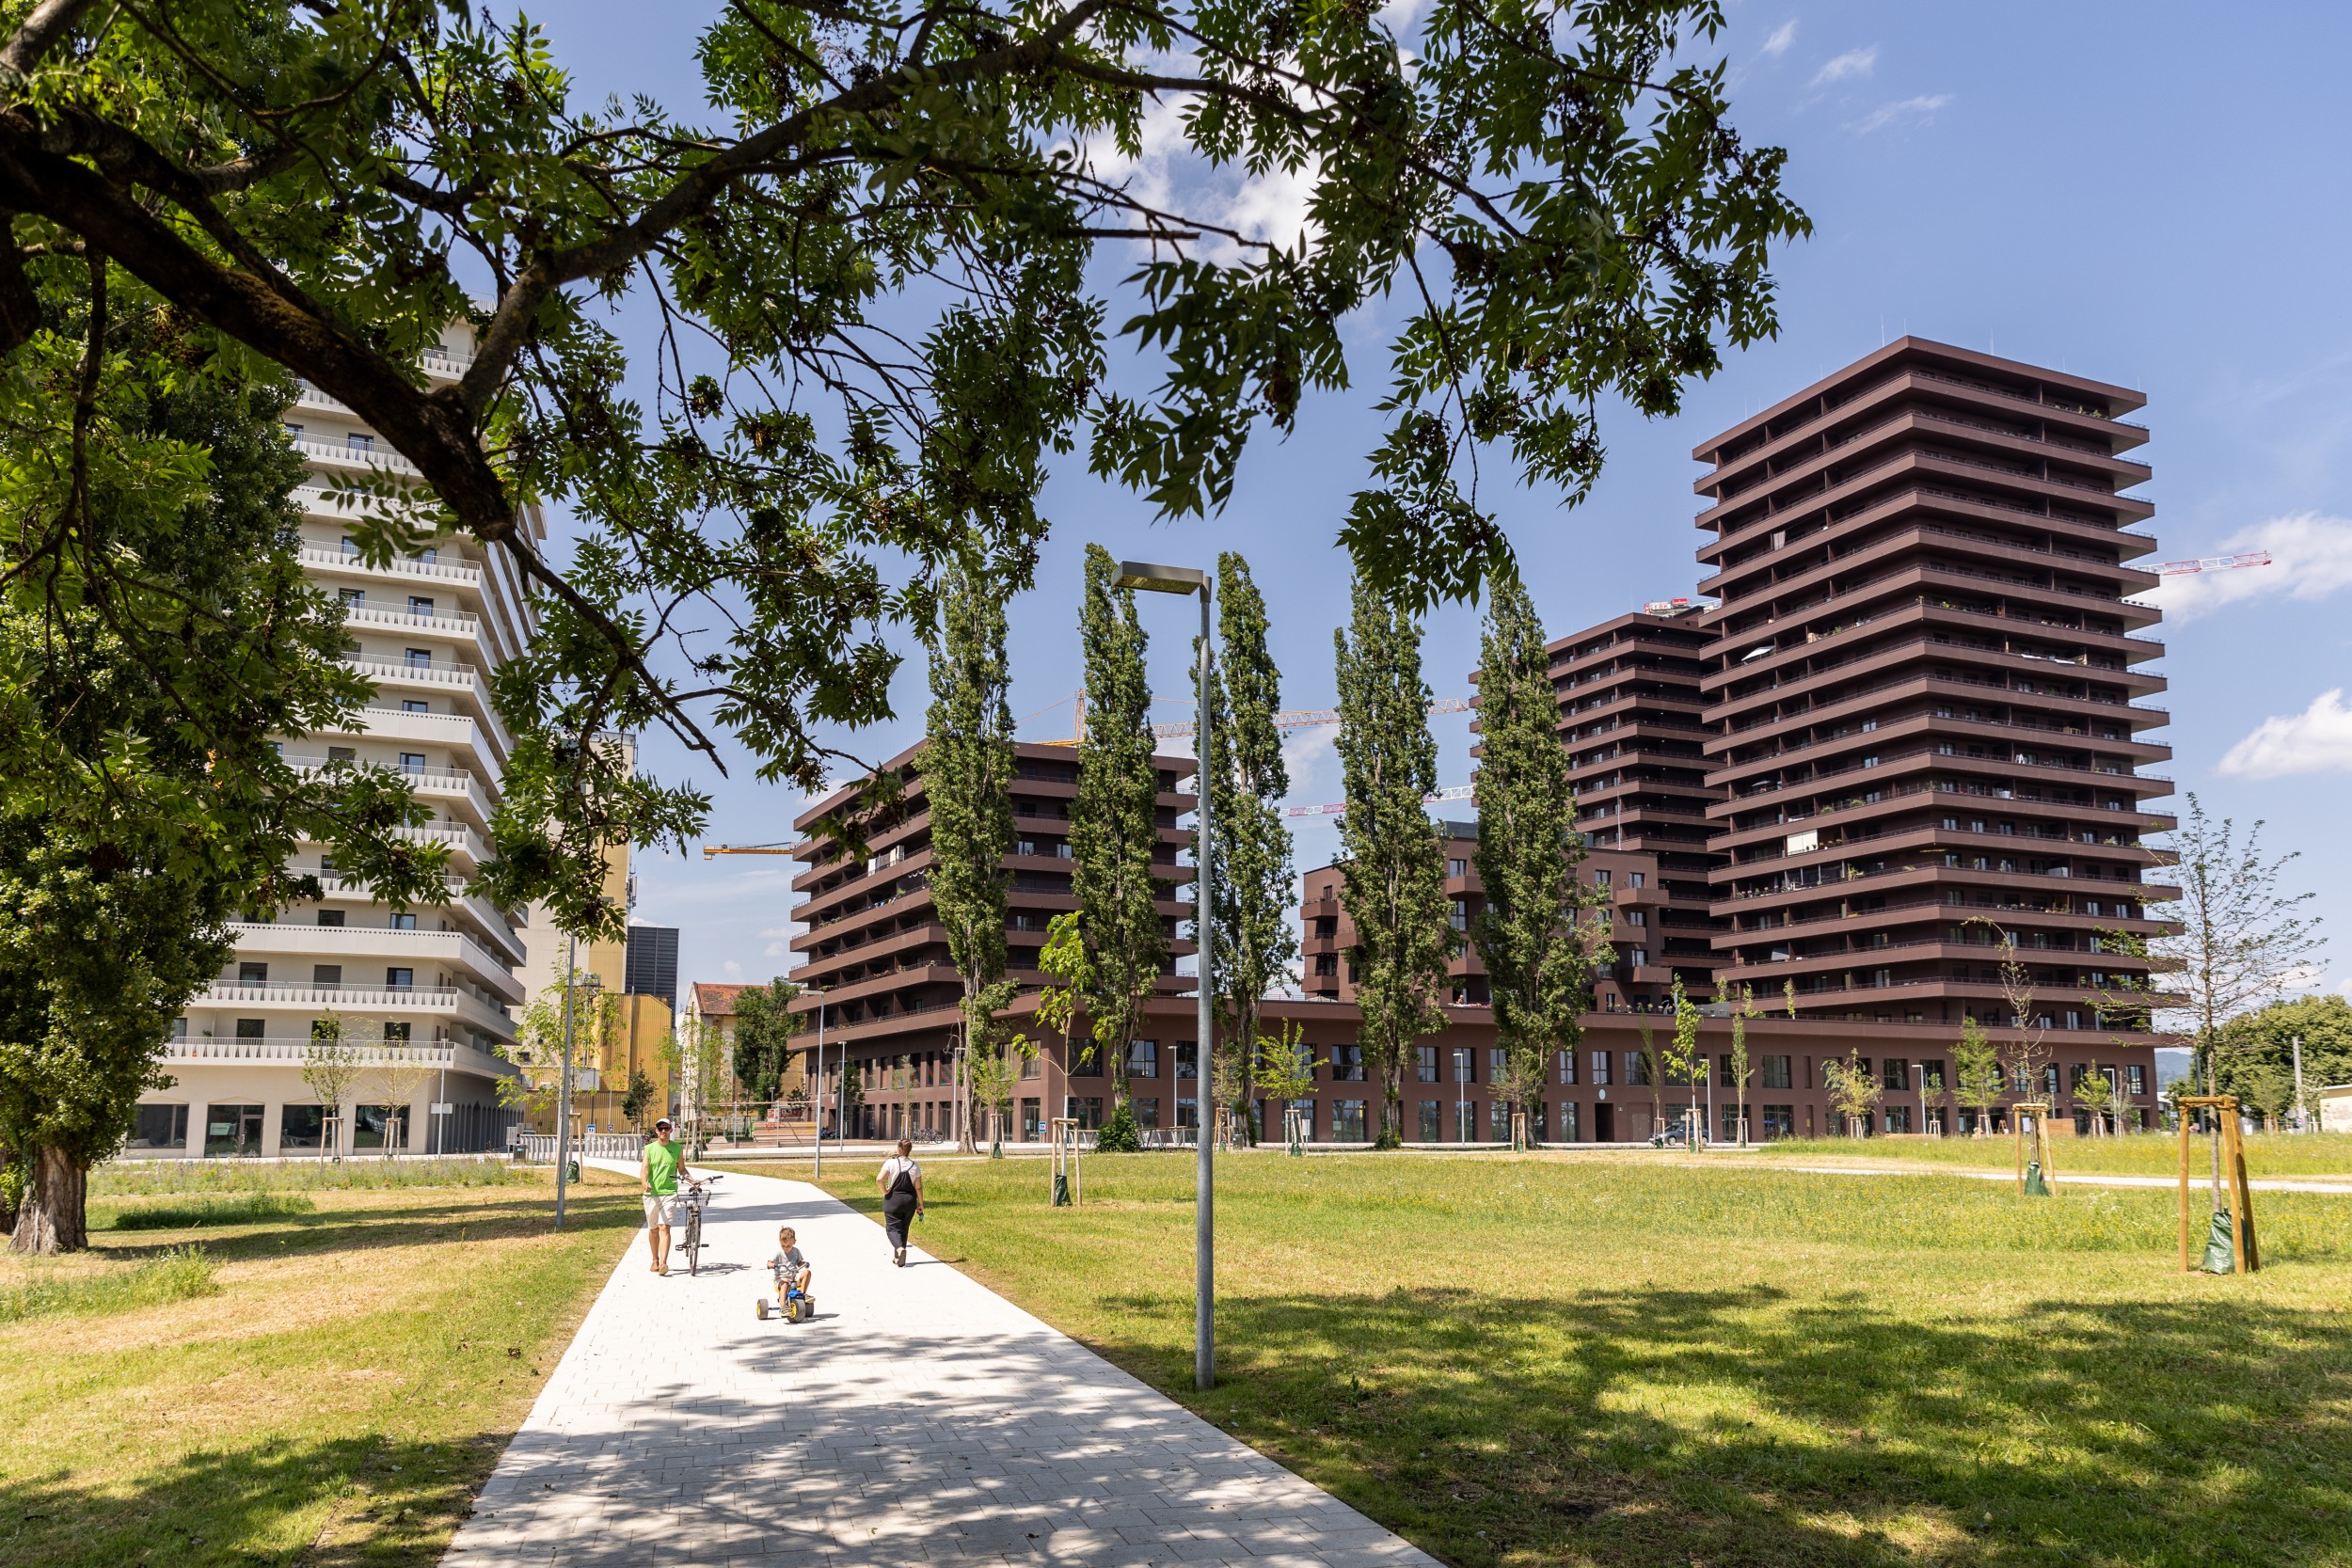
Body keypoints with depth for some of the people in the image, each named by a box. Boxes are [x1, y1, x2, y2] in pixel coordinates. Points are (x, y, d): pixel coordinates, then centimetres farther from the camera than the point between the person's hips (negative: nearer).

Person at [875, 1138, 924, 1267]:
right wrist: (920, 1204, 7)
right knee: (903, 1228, 16)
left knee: (893, 1227, 3)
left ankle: (899, 1248, -25)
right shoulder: (915, 1166, -2)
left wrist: (885, 1192, -5)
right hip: (910, 1201, 3)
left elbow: (879, 1180, -21)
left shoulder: (891, 1163, -11)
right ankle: (898, 1258, 22)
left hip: (893, 1200, -3)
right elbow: (918, 1187, -1)